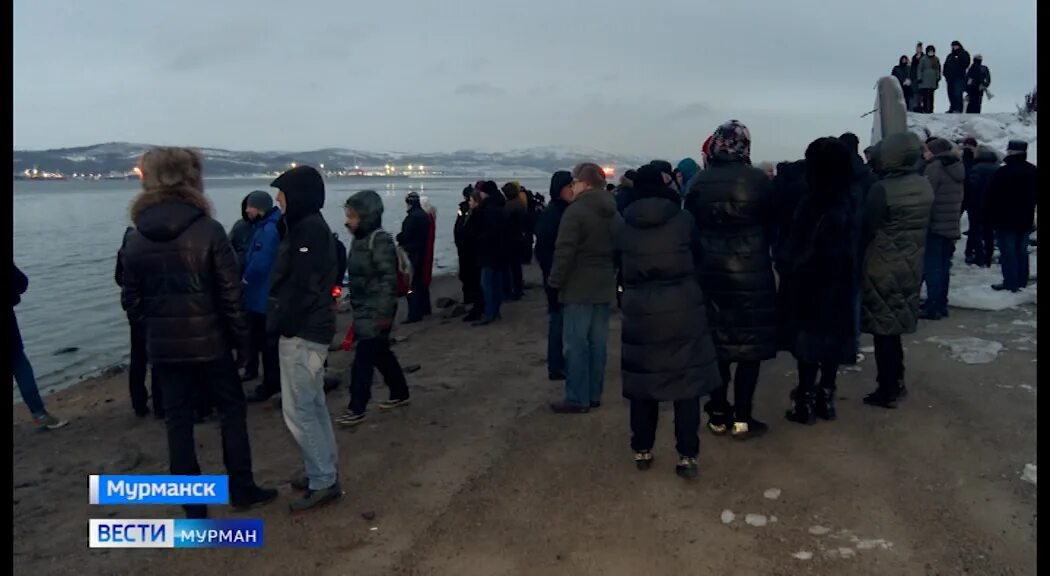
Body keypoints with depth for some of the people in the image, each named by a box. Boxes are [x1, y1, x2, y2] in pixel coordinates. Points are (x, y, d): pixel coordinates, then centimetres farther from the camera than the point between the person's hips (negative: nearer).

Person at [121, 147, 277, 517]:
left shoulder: (135, 239, 1)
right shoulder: (208, 230, -12)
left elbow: (131, 300, 5)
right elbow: (230, 293, -12)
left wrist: (150, 331, 16)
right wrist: (241, 337, -2)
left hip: (162, 345, 3)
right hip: (208, 341, -3)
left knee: (178, 422, 10)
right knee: (232, 410, 14)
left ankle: (193, 506, 16)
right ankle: (241, 489, 20)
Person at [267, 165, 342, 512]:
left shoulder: (308, 229, -17)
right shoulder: (309, 226, 16)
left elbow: (300, 286, -22)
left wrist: (281, 325, -14)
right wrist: (280, 321, 14)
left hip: (302, 331, -11)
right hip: (310, 329, 11)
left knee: (297, 409, -5)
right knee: (313, 405, 16)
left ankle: (323, 481, 2)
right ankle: (325, 472, 25)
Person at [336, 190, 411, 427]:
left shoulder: (380, 239, -16)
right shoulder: (360, 238, 11)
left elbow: (388, 278, -20)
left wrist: (385, 312, -22)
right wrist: (354, 305, 21)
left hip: (375, 311, -9)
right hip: (364, 309, 9)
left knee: (364, 358, -5)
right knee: (381, 354, 17)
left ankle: (357, 408, 2)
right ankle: (400, 393, 31)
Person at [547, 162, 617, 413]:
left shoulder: (576, 210, -13)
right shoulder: (613, 212, 12)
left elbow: (565, 251, -18)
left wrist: (555, 280, -8)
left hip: (579, 286, -8)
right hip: (605, 286, 8)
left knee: (576, 343, -2)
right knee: (597, 343, 11)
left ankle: (577, 398, 1)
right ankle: (594, 395, 18)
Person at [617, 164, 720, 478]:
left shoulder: (622, 226, -2)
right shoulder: (683, 219, -5)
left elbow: (621, 267, 7)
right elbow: (698, 259, 7)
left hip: (639, 310, 2)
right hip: (682, 307, -1)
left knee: (643, 379, 12)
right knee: (686, 381, 5)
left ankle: (642, 450, 22)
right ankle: (687, 455, 6)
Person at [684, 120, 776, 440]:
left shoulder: (699, 182, -2)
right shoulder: (758, 180, -9)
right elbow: (772, 222, 1)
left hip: (711, 272, 3)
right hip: (751, 272, -3)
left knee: (717, 343, 12)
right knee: (750, 345, 6)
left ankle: (718, 415, 19)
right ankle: (742, 418, 10)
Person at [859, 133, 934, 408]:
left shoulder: (882, 189, -19)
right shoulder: (924, 186, 3)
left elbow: (866, 230, -12)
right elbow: (922, 227, 11)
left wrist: (856, 253, 3)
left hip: (882, 269, -7)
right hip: (910, 267, 7)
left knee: (883, 329, 3)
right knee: (893, 326, 19)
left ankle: (887, 390, 10)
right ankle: (896, 381, 28)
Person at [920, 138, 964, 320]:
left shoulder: (935, 167, -12)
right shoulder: (956, 169, 15)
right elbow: (959, 201, 18)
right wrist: (954, 219, 20)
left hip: (934, 226, -9)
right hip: (951, 227, 9)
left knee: (931, 268, -6)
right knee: (943, 267, 12)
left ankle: (933, 307, -7)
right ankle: (941, 305, 17)